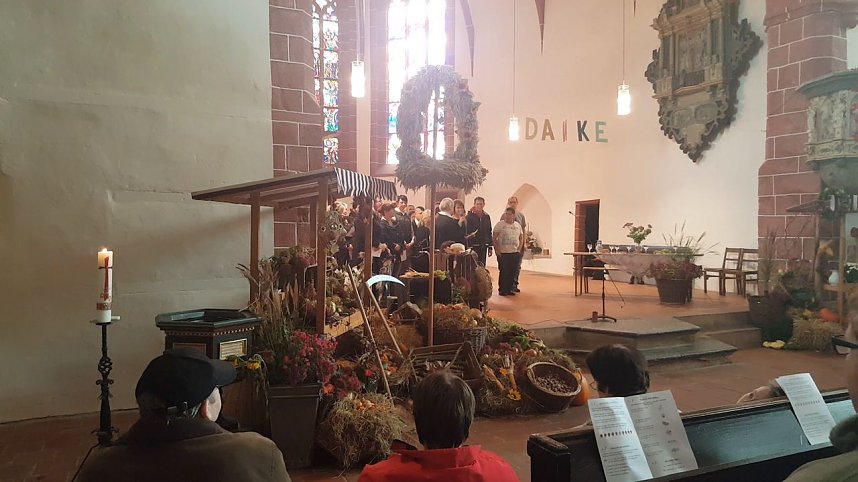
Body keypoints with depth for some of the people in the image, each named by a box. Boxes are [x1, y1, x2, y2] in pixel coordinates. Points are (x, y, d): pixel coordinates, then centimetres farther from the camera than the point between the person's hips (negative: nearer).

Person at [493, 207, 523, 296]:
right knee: (503, 272, -2)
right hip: (503, 253, -4)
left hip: (515, 253, 4)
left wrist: (519, 249, 5)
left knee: (512, 272, 6)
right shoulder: (500, 224, -4)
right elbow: (494, 238, -4)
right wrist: (497, 250, -9)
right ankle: (502, 290, 9)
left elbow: (521, 238, 17)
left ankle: (509, 289, 17)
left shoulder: (518, 225, 9)